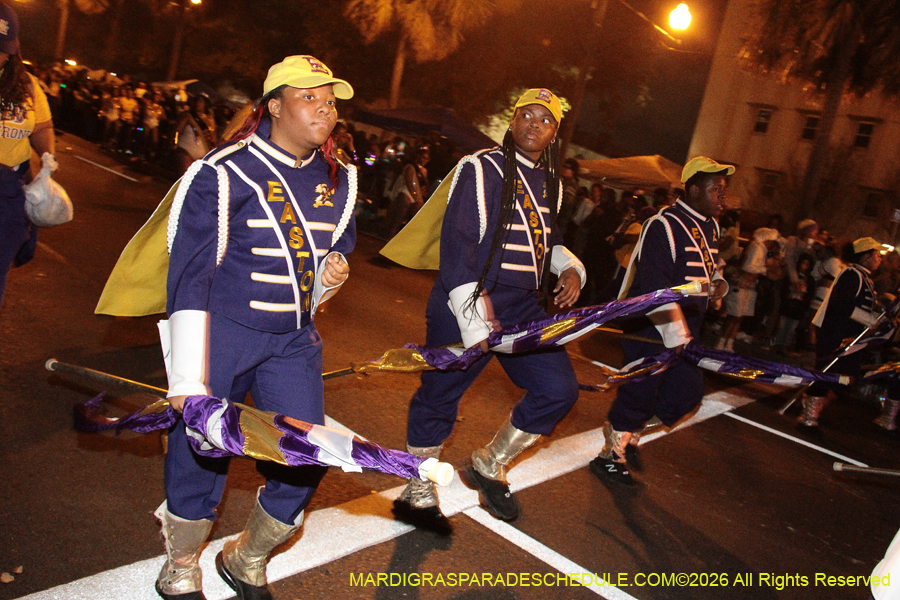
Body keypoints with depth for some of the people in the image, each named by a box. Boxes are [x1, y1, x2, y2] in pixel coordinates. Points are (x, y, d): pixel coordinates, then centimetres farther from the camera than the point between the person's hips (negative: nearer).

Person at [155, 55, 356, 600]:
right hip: (221, 333, -5)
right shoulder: (224, 174, -12)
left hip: (294, 340, 5)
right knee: (202, 451, 3)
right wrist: (188, 380, -17)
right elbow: (190, 275, -14)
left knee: (307, 458, 4)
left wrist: (333, 269, -4)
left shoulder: (339, 181, 5)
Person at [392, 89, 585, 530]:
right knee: (440, 397, 3)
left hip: (523, 308, 7)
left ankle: (489, 466, 24)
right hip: (467, 305, -7)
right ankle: (418, 494, 26)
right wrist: (473, 319, -23)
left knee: (560, 390, 2)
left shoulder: (550, 183, 14)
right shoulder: (481, 169, -9)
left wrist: (569, 267, 7)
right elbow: (457, 244, -16)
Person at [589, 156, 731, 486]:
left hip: (685, 327, 9)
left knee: (688, 390, 10)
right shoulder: (665, 225, -16)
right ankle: (610, 456, 12)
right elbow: (654, 285, -23)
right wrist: (675, 333, -24)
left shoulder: (711, 227, 13)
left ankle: (628, 434, 29)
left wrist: (718, 282, 6)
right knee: (641, 390, -5)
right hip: (651, 327, -9)